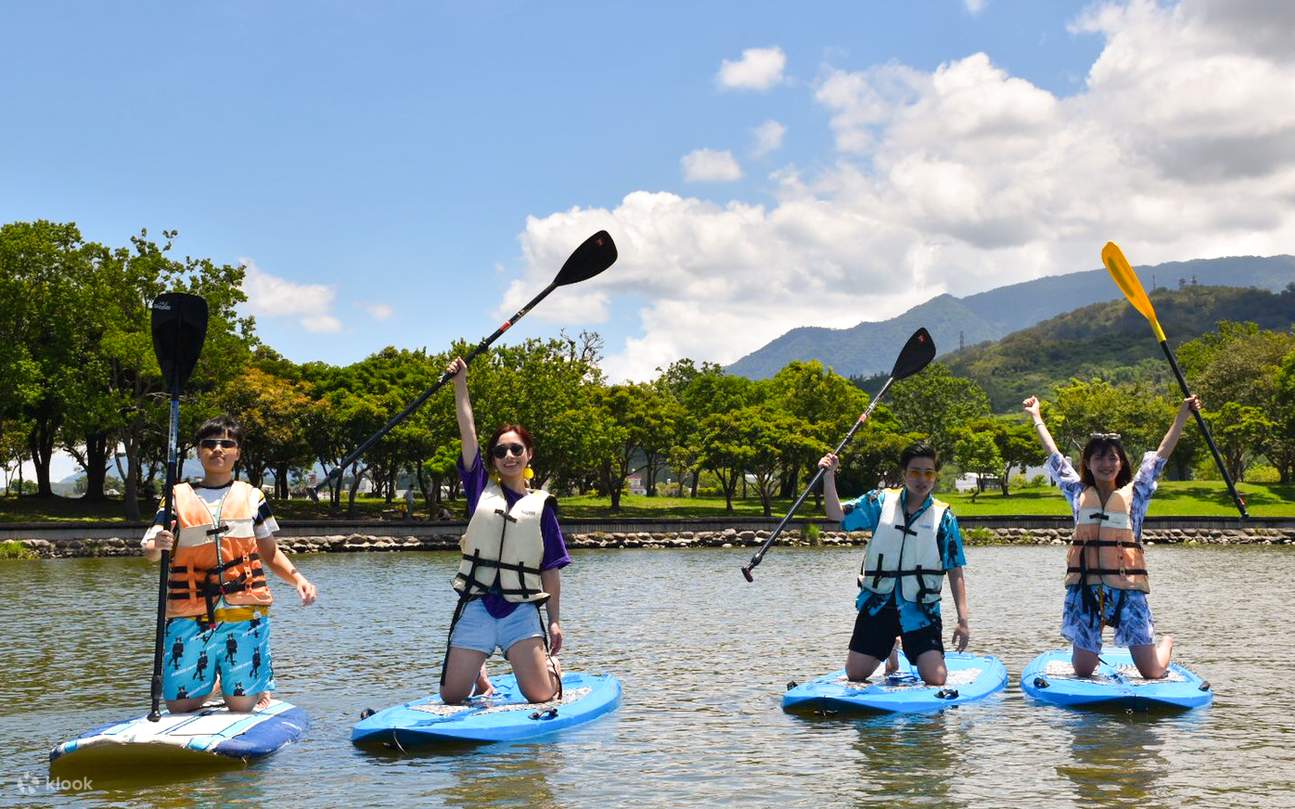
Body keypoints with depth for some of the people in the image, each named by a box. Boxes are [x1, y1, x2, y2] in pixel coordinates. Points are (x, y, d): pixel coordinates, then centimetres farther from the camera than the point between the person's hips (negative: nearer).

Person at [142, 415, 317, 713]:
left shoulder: (251, 496, 12)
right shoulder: (178, 496, 8)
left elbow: (270, 552, 17)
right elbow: (150, 550, -2)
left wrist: (298, 579, -1)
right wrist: (157, 545, -27)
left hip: (244, 610, 0)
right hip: (189, 613, 0)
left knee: (242, 705, -2)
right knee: (180, 705, 1)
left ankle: (260, 684, 31)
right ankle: (207, 682, 32)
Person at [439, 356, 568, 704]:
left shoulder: (541, 505, 5)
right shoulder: (481, 489, 8)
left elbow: (550, 568, 6)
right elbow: (467, 431, 1)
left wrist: (555, 621, 3)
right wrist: (459, 383, -4)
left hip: (522, 610, -1)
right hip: (476, 607, 1)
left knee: (542, 697, -8)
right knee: (452, 697, -1)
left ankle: (550, 662, 27)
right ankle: (479, 674, 33)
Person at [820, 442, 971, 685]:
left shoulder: (943, 517, -2)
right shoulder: (881, 502, 2)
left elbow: (955, 572, -2)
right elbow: (837, 514, -1)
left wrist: (963, 620, -8)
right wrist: (829, 476, -15)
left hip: (920, 610, -1)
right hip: (878, 604, 1)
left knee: (936, 680, -13)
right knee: (855, 674, 3)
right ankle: (890, 651, 35)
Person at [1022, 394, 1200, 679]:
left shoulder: (1134, 493, 10)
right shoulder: (1079, 494, 12)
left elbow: (1161, 455, 6)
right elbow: (1054, 456, 19)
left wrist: (1183, 414, 2)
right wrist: (1036, 416, 25)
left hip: (1127, 586, -1)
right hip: (1084, 587, 1)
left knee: (1152, 673, 1)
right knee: (1083, 672, 5)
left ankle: (1167, 644, 37)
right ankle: (1088, 650, 42)